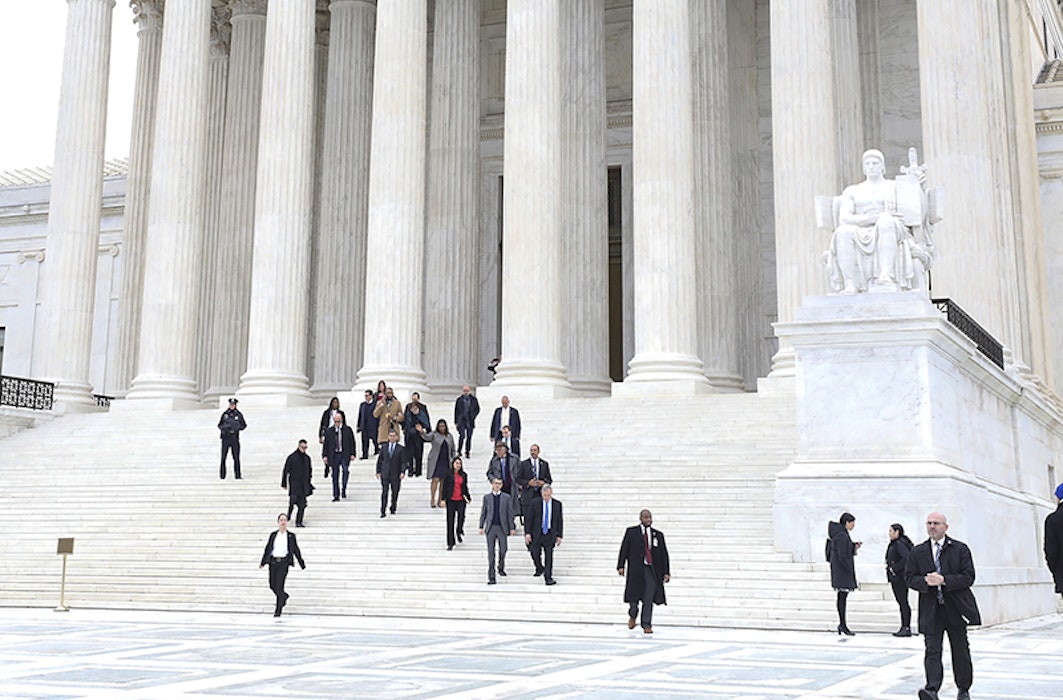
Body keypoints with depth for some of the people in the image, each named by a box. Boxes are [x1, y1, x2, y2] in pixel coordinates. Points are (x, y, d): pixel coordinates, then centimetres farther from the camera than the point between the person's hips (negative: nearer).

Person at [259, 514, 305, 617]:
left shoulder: (291, 535, 5)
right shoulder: (273, 535, 9)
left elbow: (296, 550, 8)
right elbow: (268, 548, 13)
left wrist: (302, 564, 9)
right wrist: (263, 562, 11)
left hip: (284, 562, -3)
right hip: (273, 561, 3)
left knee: (279, 585, -11)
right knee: (272, 585, 5)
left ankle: (278, 610, -4)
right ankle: (284, 597, 36)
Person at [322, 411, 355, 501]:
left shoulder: (348, 430, 4)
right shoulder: (329, 431, 8)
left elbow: (352, 442, 6)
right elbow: (325, 444, 9)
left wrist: (352, 454, -1)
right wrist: (325, 455, 3)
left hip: (344, 455, -2)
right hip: (334, 455, 2)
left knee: (346, 470, -22)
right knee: (335, 476, 4)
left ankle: (343, 489, -7)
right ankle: (336, 495, 9)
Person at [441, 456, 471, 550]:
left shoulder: (464, 475, 9)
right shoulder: (448, 474, 0)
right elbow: (445, 487, 0)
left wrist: (468, 497, 17)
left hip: (461, 500, 2)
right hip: (451, 500, -2)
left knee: (461, 517, -11)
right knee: (450, 521, 1)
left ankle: (459, 532, 24)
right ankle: (450, 543, 7)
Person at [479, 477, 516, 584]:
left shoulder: (506, 497, 3)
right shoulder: (487, 497, 6)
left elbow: (510, 513, 4)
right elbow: (483, 512, 9)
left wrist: (512, 528, 1)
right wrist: (481, 526, 4)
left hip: (502, 527, 0)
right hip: (490, 527, 0)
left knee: (503, 550, 7)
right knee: (491, 551, -3)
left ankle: (501, 568, 35)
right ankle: (491, 576, -1)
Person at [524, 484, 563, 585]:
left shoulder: (557, 504, 1)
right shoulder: (535, 504, -3)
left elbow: (560, 521, 6)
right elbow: (528, 519, 0)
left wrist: (559, 535, 3)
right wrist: (527, 533, -9)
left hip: (550, 534, 0)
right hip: (537, 533, 0)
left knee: (549, 556, -2)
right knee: (535, 553, 0)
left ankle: (548, 578, 5)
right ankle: (539, 568, 30)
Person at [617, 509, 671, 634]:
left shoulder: (658, 535, 11)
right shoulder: (631, 532, 6)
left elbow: (664, 554, 11)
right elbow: (624, 549, 2)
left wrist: (666, 572, 5)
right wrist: (621, 566, -7)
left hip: (652, 569, 1)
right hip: (635, 569, -1)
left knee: (649, 599, -2)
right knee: (634, 596, 2)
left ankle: (647, 625, 5)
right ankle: (632, 616, 31)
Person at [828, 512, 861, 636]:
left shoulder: (842, 534, 13)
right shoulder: (841, 536, -17)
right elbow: (842, 556, -20)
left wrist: (854, 547, 7)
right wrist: (850, 570, -14)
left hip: (840, 570, 10)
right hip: (842, 569, -10)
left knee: (842, 597, 11)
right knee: (842, 596, -6)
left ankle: (842, 624, 15)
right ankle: (843, 625, -3)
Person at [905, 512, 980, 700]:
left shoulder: (960, 549, 2)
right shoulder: (917, 552, 9)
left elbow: (968, 577, -5)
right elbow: (910, 578, 6)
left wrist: (944, 580, -17)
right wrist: (925, 581, -14)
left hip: (956, 608, 0)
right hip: (930, 609, 1)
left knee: (961, 652, 11)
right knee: (932, 651, -11)